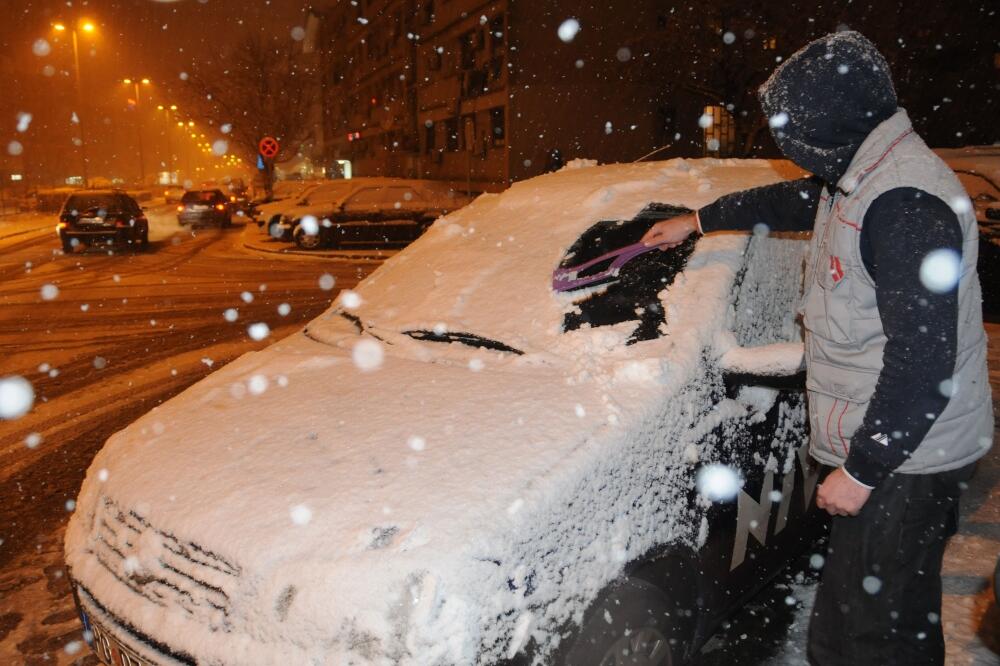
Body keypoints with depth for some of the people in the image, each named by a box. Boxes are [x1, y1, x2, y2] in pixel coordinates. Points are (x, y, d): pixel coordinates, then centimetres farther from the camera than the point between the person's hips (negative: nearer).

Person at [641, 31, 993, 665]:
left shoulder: (905, 203, -24)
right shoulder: (857, 176, 8)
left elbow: (923, 360, -26)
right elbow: (791, 200, 28)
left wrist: (863, 470, -20)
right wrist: (698, 221, 36)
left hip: (904, 456, -9)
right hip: (875, 443, 9)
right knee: (845, 605, 21)